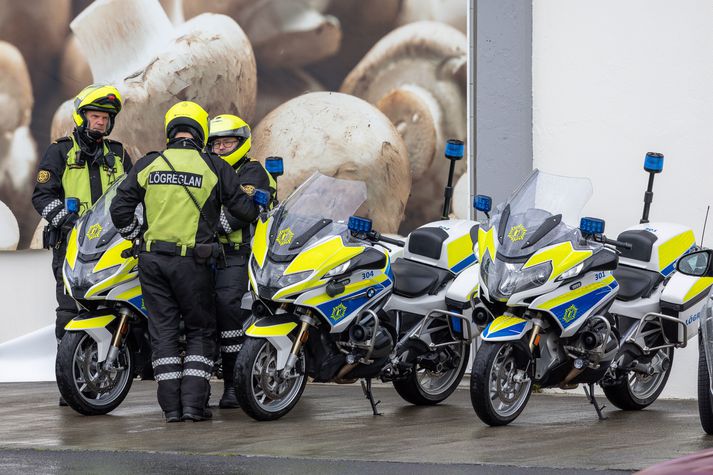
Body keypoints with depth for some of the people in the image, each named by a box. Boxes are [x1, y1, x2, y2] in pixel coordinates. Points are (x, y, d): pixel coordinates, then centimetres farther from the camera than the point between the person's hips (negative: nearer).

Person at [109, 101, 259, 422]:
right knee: (200, 332, 10)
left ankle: (171, 406, 6)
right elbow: (243, 209, 1)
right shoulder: (214, 167, -2)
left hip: (152, 258, 2)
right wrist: (257, 209, 24)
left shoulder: (148, 165, 4)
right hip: (192, 260, -2)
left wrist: (137, 238, 16)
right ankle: (194, 403, 1)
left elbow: (120, 209, 1)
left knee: (163, 332, 8)